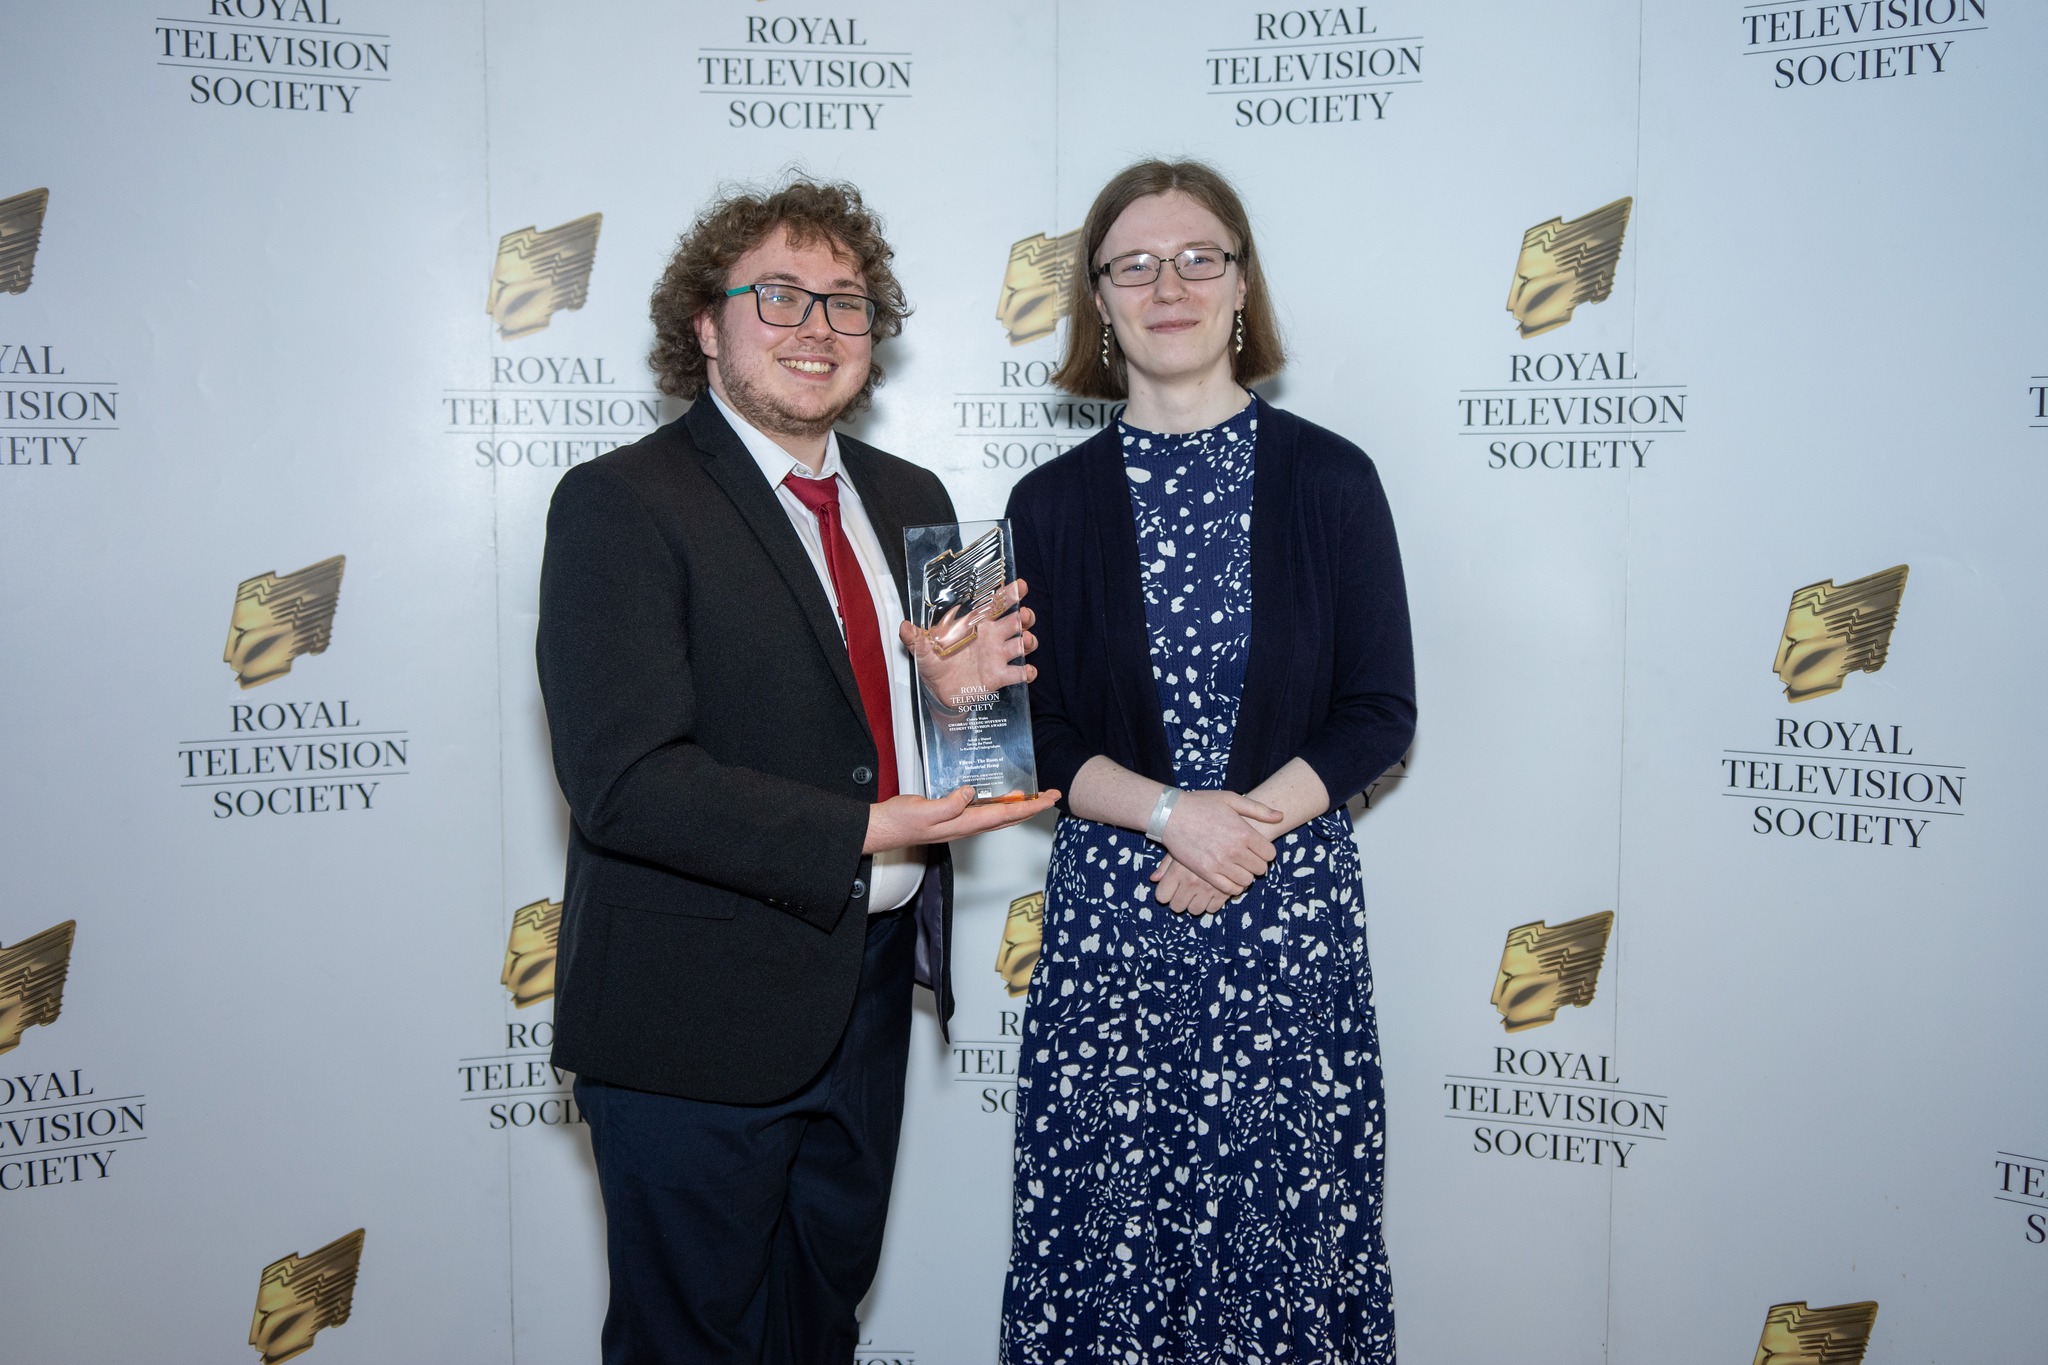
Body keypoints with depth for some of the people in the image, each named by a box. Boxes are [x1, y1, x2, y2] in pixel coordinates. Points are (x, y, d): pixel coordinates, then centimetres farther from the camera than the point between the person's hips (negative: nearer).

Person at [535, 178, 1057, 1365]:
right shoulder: (619, 505, -13)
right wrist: (866, 834, -25)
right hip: (701, 1011, -6)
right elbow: (624, 779, -22)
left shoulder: (910, 499, 9)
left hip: (871, 990, 7)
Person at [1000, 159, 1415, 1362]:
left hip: (1295, 907, 0)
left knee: (1285, 1213, 5)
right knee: (1107, 1217, 5)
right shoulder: (1054, 504, 4)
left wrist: (1250, 823, -13)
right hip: (1109, 913, 1)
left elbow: (1382, 715, 1)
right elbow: (1036, 735, 2)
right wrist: (1171, 811, -14)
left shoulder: (1329, 479, 2)